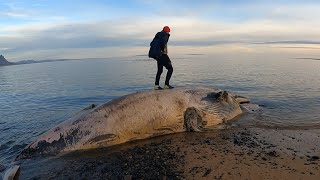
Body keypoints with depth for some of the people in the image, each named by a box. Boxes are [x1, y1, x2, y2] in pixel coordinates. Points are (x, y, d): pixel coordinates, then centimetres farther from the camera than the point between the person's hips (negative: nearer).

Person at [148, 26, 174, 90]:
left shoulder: (157, 35, 19)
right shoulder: (166, 35, -4)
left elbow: (151, 44, 17)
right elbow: (163, 42, -24)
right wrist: (164, 50, -13)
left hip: (154, 53, 9)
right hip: (161, 54, -8)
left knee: (160, 70, 17)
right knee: (170, 68, 0)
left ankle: (156, 85, 13)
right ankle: (166, 84, -4)